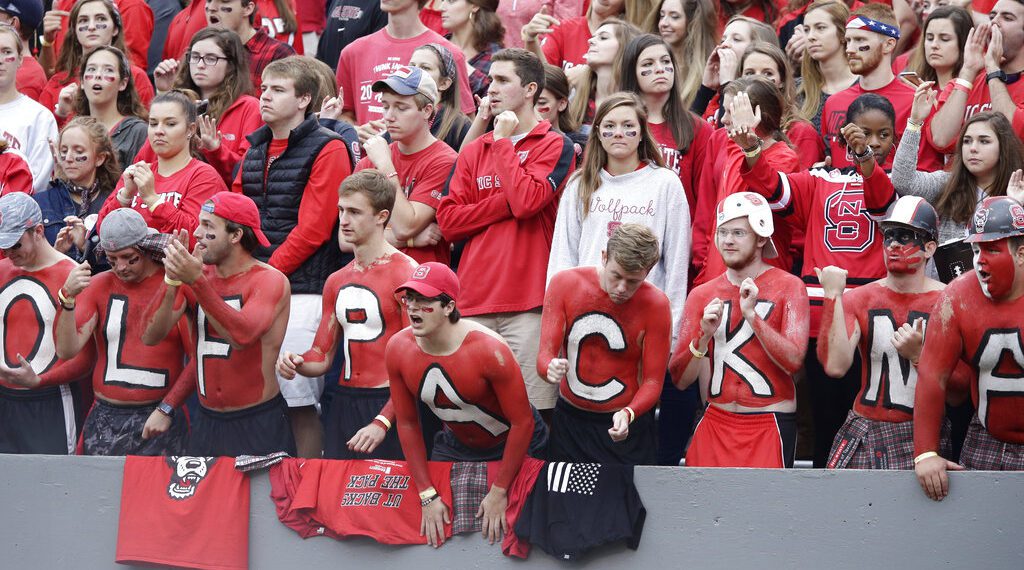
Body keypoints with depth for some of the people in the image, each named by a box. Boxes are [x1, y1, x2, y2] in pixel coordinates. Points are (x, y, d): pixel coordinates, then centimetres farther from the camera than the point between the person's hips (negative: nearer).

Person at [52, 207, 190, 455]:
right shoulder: (98, 286, 6)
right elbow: (66, 350, -4)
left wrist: (167, 410, -9)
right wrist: (68, 297, -18)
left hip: (160, 418, -3)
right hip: (105, 420, 3)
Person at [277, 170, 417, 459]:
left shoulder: (405, 273, -9)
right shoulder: (337, 281, 15)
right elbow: (322, 356, 20)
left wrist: (382, 422, -20)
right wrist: (297, 363, -4)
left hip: (388, 406, -6)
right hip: (343, 402, 7)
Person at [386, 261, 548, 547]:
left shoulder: (487, 349, -32)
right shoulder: (398, 349, -17)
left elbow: (522, 422, -24)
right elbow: (407, 423, -5)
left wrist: (499, 492, -20)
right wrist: (427, 496, -7)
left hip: (513, 444, -4)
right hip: (456, 446, 4)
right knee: (435, 532, 0)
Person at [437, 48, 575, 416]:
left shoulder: (555, 146, 4)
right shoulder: (473, 152, 18)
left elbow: (527, 200, -13)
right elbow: (448, 221, 7)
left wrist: (503, 142, -2)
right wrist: (507, 203, -5)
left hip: (527, 305, -4)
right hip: (473, 302, 4)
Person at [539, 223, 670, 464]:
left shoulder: (655, 304, -13)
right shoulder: (565, 284, -8)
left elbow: (653, 381, -10)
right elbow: (545, 355, -8)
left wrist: (628, 414, -30)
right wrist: (550, 368, -32)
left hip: (626, 426, -2)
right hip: (569, 422, 2)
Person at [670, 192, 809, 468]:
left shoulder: (788, 287, 0)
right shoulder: (702, 295, 10)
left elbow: (793, 360, -12)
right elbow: (680, 379, 6)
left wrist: (752, 315, -17)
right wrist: (704, 336, -10)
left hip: (769, 424, -3)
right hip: (716, 422, 3)